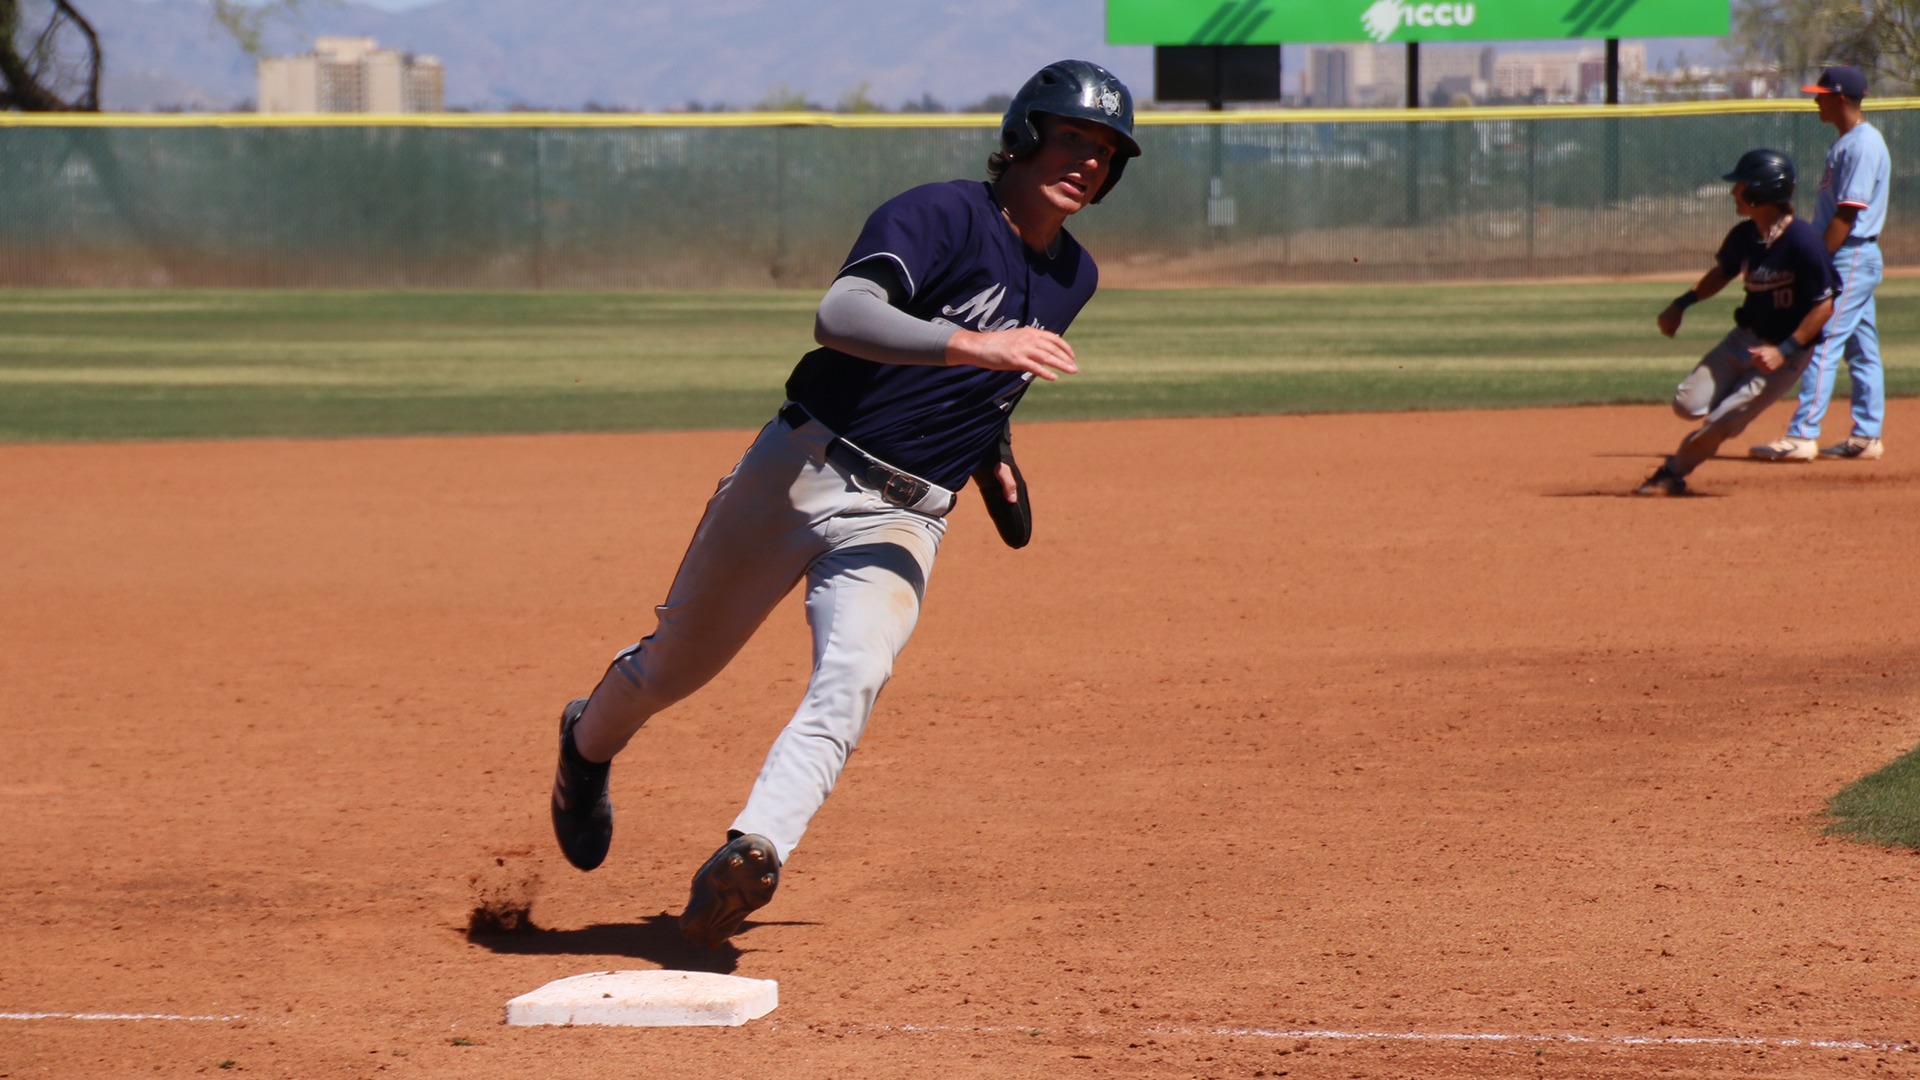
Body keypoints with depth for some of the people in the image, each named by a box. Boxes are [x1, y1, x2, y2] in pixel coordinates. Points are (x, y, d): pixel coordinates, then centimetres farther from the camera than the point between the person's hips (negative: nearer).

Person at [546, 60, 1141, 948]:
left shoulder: (1072, 277, 11)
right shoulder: (943, 215, -13)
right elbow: (840, 317, -31)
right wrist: (975, 346, -40)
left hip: (902, 521, 4)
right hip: (801, 474, -4)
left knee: (853, 677, -24)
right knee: (675, 670, 11)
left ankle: (752, 853, -39)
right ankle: (588, 742, 43)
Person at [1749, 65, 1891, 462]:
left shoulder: (1863, 145, -16)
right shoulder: (1847, 143, 16)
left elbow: (1848, 213, -21)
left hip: (1851, 258, -10)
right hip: (1850, 260, 10)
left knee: (1822, 344, -12)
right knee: (1861, 350, 11)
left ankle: (1802, 436, -15)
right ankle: (1866, 437, 13)